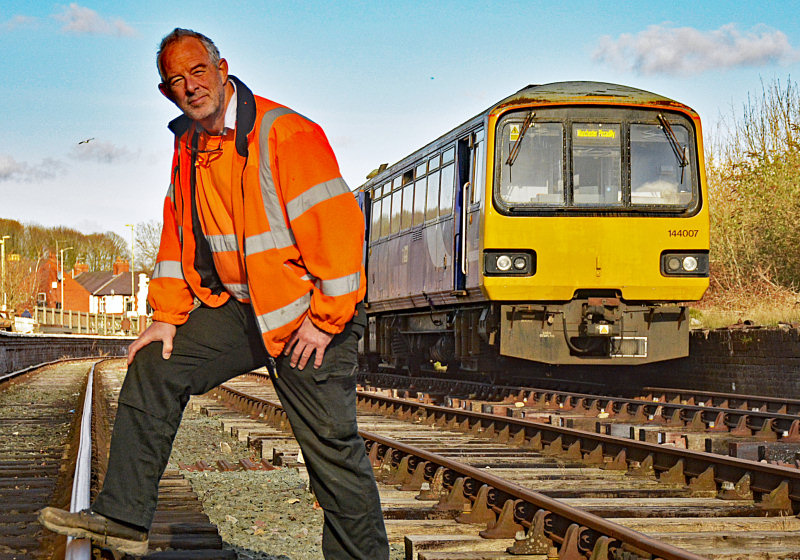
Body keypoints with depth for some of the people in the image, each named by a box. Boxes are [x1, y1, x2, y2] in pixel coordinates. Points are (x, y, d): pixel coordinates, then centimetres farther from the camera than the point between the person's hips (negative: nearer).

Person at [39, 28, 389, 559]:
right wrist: (168, 316, 9)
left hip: (308, 313, -7)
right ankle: (123, 517, 8)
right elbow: (178, 238, 16)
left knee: (331, 444, -5)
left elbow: (337, 223, -22)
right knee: (154, 368, 3)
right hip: (237, 310, 8)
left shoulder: (285, 133, -19)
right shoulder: (188, 147, 7)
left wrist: (324, 321, -20)